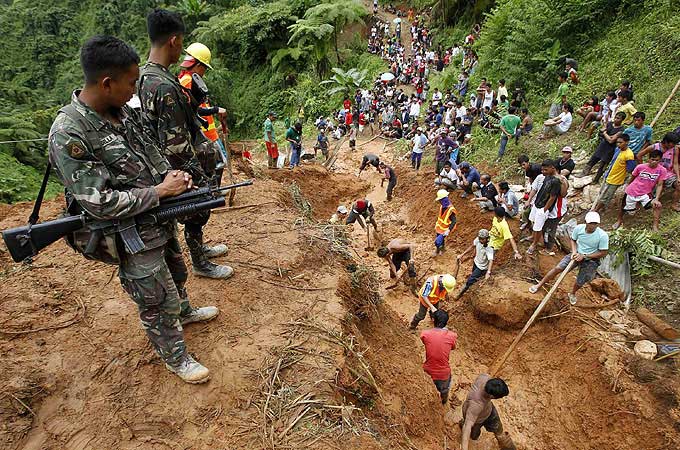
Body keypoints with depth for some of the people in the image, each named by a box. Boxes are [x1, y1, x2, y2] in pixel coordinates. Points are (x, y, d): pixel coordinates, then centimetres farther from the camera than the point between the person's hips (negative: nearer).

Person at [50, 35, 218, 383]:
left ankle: (184, 312, 58)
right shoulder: (68, 135, -27)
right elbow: (100, 203, -27)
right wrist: (162, 191, -23)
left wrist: (172, 176, -8)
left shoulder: (121, 110, -3)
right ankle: (175, 356, 33)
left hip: (159, 218, 8)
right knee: (158, 304, 9)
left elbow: (152, 152, 11)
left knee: (176, 273, 29)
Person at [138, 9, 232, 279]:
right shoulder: (165, 87, -29)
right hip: (185, 169, -9)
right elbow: (176, 146, -29)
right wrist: (201, 179, -20)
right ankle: (200, 263, 31)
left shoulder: (144, 75, 3)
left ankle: (199, 248, 47)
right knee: (197, 213, 11)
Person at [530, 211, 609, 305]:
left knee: (580, 282, -5)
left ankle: (572, 293, 32)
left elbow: (603, 253, -15)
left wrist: (584, 256, -19)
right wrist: (574, 251, -12)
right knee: (558, 268, -15)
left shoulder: (603, 235, -23)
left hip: (591, 259, -2)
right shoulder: (579, 228, -15)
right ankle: (539, 285, -1)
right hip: (577, 254, 2)